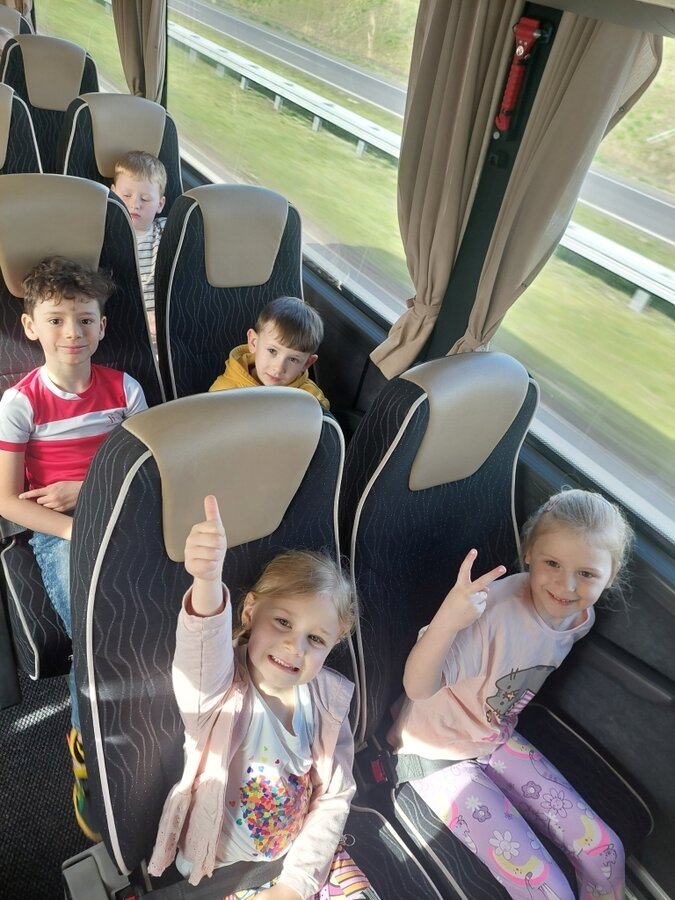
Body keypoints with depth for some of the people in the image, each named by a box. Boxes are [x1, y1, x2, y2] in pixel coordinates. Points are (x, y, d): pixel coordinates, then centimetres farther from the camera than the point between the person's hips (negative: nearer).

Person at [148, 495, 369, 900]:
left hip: (305, 858, 2)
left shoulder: (329, 698, -12)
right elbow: (206, 643, -47)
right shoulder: (219, 687, -23)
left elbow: (333, 797, -6)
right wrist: (207, 583, -67)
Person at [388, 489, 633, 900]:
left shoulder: (582, 617, -9)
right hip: (440, 753, -6)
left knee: (605, 851, 5)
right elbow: (418, 687, -37)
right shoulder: (494, 608, -33)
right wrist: (447, 618, -54)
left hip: (498, 740, 7)